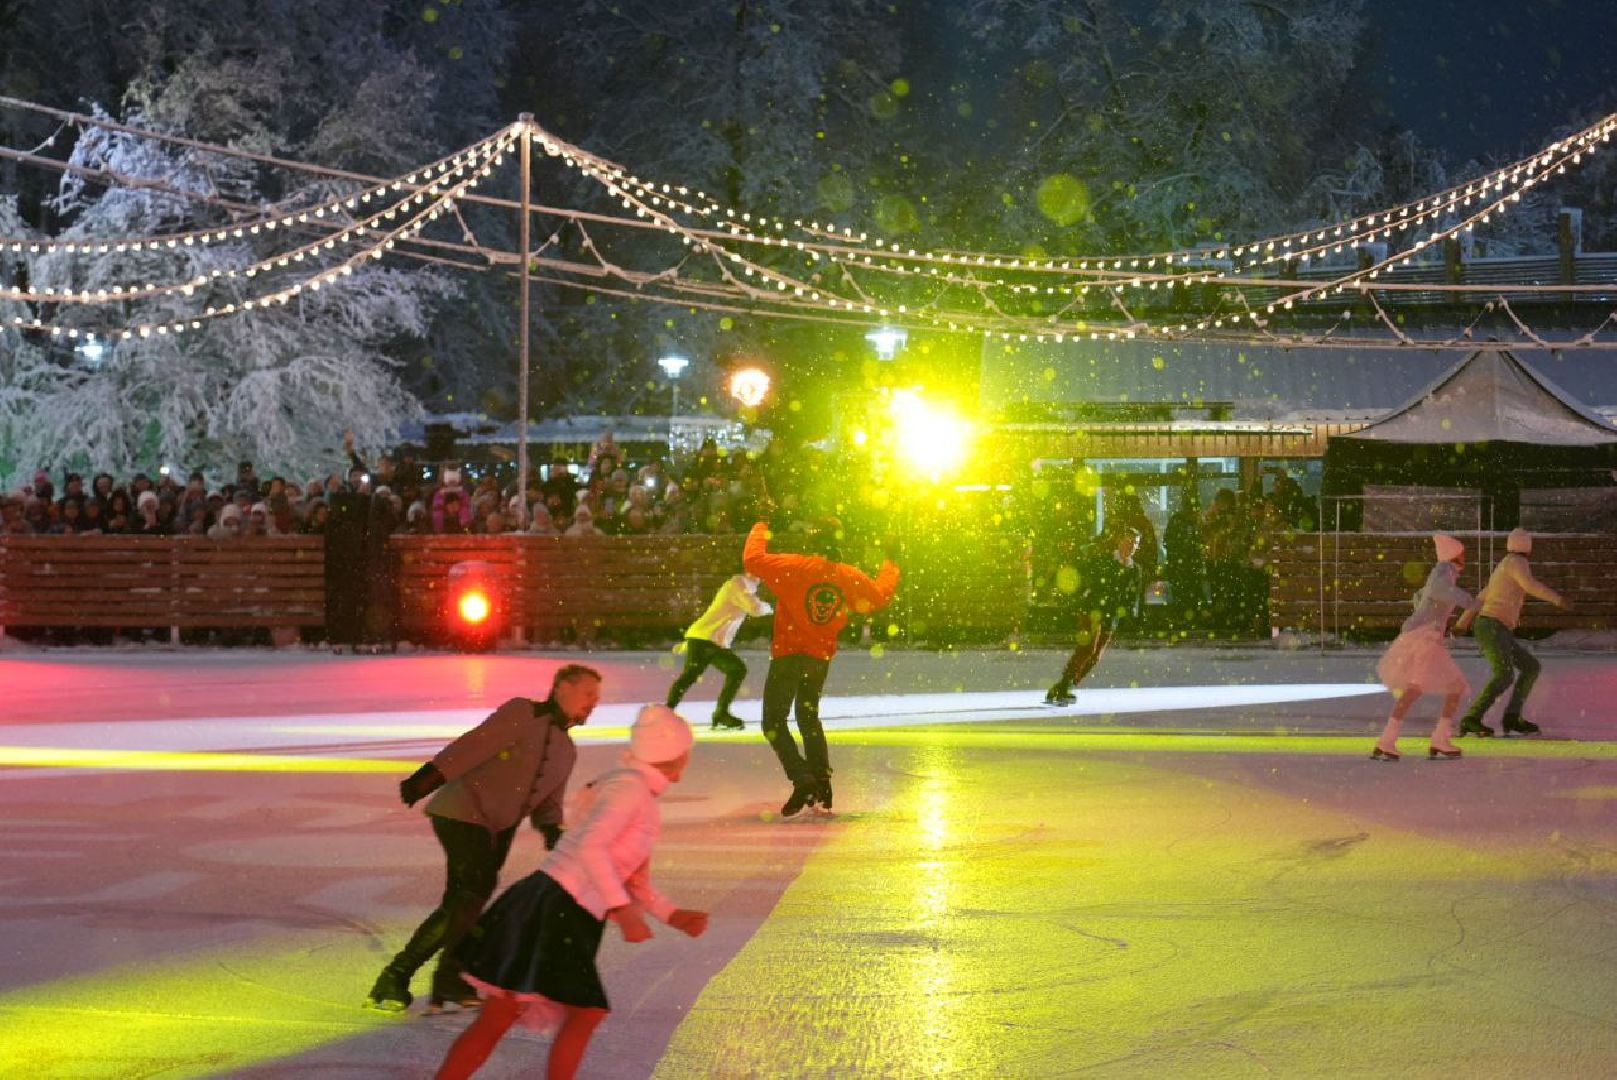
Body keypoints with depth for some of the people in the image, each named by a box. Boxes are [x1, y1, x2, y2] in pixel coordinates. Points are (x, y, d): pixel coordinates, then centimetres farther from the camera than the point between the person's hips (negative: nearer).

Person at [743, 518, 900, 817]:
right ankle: (822, 781, 19)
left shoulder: (795, 567, -17)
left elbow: (753, 560, -17)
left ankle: (803, 780, -17)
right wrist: (890, 566, 31)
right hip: (822, 658, 6)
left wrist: (759, 530, -1)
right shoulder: (850, 577, -1)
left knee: (774, 722, -1)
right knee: (809, 718, 25)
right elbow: (881, 596, 15)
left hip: (789, 656, -6)